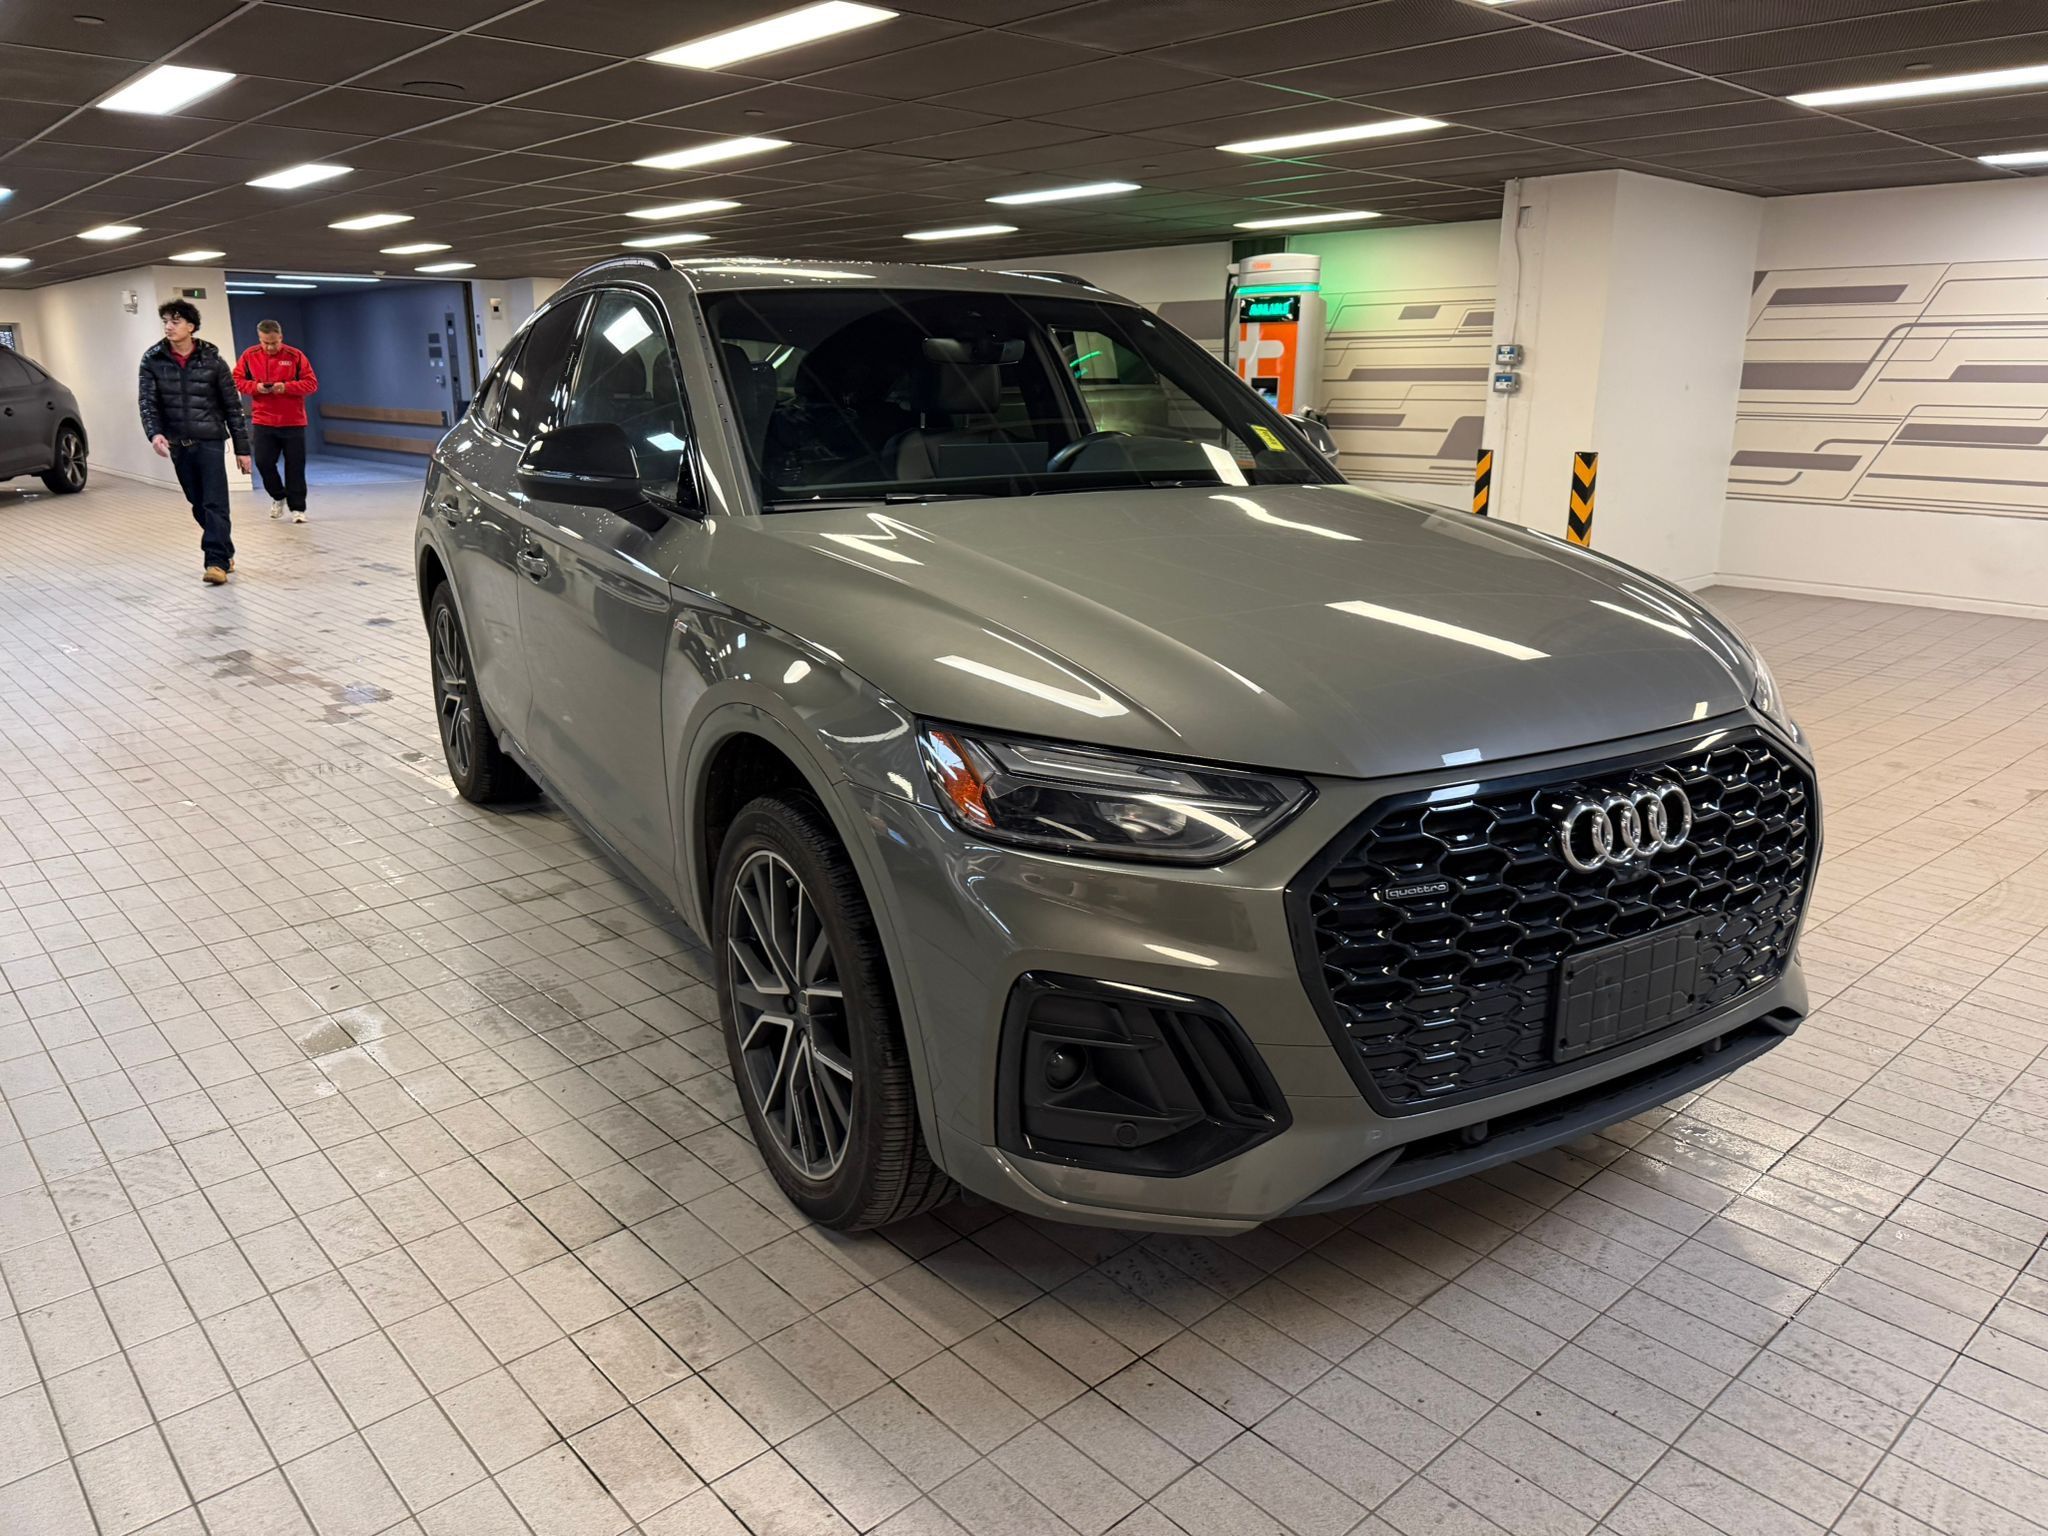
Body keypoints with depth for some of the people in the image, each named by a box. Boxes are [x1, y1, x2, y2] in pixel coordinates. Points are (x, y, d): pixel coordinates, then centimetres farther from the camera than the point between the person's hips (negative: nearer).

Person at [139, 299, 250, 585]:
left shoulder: (212, 360, -3)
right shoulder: (153, 360, 3)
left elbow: (232, 406, 1)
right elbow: (147, 400, -3)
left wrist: (242, 448, -1)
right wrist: (154, 433, -23)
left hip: (209, 441, -3)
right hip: (177, 444, 3)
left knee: (215, 503, -11)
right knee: (198, 505, 11)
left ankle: (217, 561, -12)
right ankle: (225, 551, 25)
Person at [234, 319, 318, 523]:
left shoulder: (295, 356, -4)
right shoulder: (249, 355, 2)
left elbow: (312, 383, -5)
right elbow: (236, 380, 6)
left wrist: (286, 387, -19)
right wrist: (255, 386, -13)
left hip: (293, 421, -2)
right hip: (263, 421, 2)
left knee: (295, 466, 1)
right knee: (263, 462, -3)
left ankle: (297, 508, 9)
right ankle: (278, 496, 22)